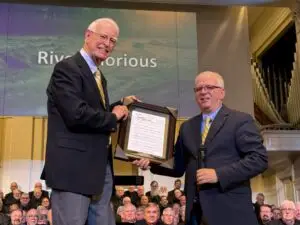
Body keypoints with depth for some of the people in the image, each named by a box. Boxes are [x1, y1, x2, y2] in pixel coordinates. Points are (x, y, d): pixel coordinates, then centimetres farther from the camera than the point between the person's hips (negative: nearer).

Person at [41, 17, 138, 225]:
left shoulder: (99, 76, 18)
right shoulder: (67, 68, -11)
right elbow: (77, 114, -24)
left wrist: (122, 105, 12)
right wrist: (113, 117, -10)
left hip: (100, 168, 10)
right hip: (73, 168, -9)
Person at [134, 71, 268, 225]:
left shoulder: (240, 120, -1)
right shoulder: (187, 127, 15)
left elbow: (259, 159, -10)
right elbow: (179, 167, 17)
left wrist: (219, 174, -18)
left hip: (230, 210, -4)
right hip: (196, 210, 5)